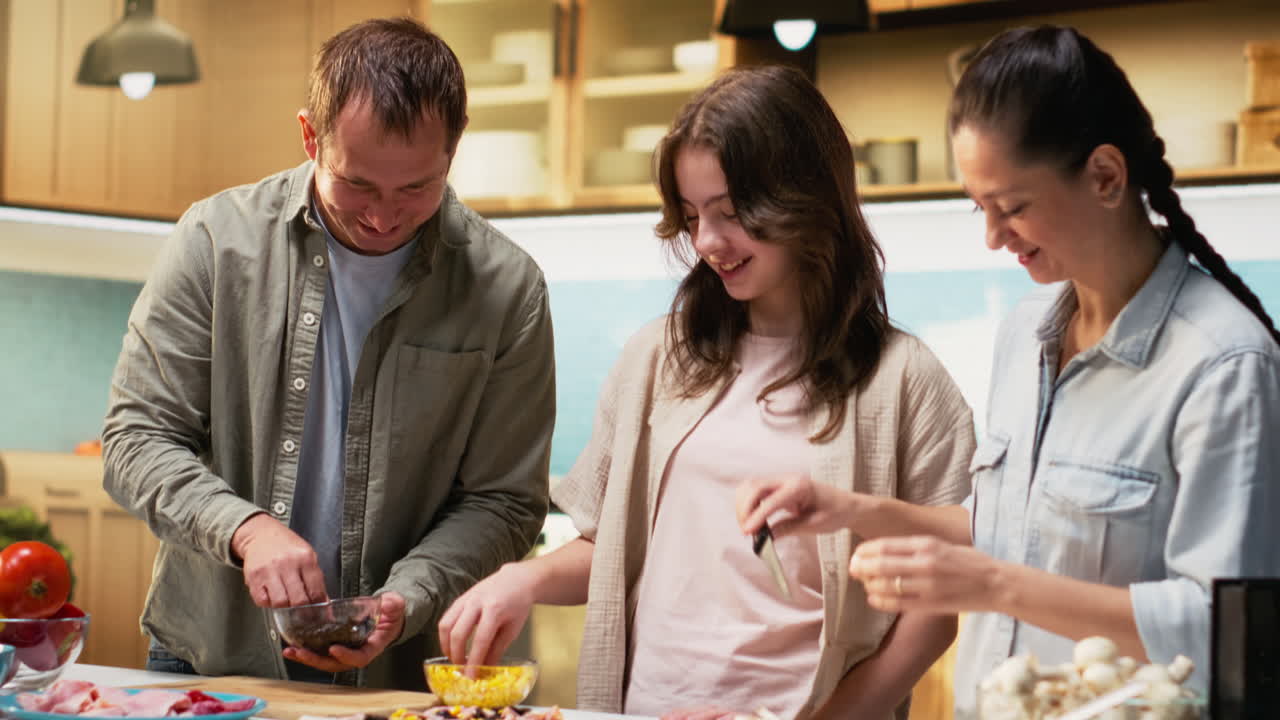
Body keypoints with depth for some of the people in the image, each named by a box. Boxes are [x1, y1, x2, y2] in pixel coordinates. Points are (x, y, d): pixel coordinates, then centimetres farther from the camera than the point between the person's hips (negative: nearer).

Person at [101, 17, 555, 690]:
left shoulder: (507, 289, -8)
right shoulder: (217, 238, -6)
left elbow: (501, 501, -2)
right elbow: (136, 438, -3)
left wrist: (405, 600, -18)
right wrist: (244, 527, -20)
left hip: (392, 678, 2)